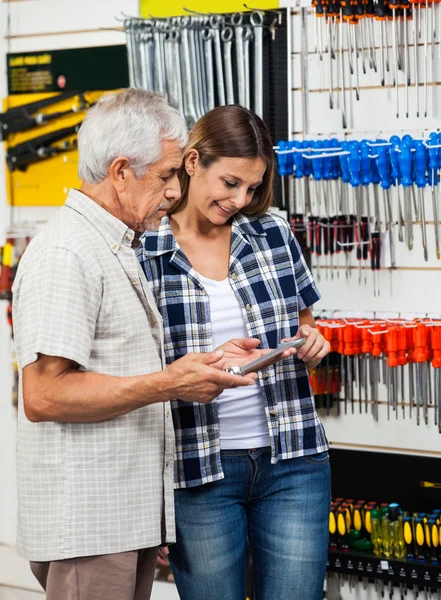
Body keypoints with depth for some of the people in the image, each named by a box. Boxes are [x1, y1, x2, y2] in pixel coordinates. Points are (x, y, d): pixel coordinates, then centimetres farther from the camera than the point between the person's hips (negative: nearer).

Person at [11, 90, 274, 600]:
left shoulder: (117, 249, 19)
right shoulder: (65, 255, -15)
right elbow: (43, 395, -23)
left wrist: (206, 361, 12)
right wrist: (166, 384, -22)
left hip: (130, 515, 10)